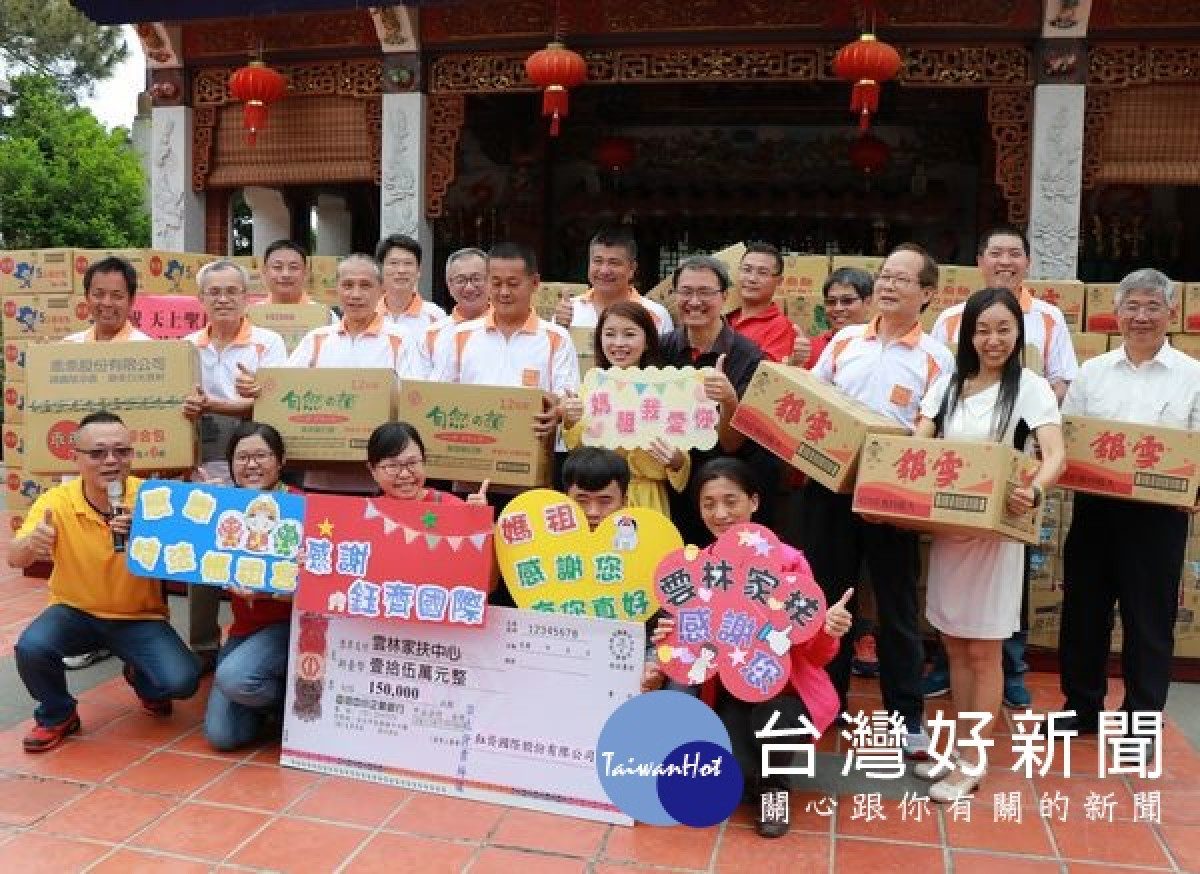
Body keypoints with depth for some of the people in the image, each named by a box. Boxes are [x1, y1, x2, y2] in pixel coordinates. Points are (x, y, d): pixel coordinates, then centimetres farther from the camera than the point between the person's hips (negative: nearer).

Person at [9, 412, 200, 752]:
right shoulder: (56, 501, -13)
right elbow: (14, 559, -22)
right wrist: (30, 543, -47)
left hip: (139, 616, 0)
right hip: (75, 610, 1)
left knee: (182, 681, -21)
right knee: (30, 648, -29)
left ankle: (141, 677, 18)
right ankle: (57, 716, 4)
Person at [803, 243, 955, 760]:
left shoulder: (936, 358, -1)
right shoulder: (844, 341, 9)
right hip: (829, 484, 3)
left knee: (896, 605, 5)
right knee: (826, 597, 12)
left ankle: (907, 716, 17)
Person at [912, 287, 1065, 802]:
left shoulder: (1031, 387, -7)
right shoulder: (948, 384, 7)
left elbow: (1055, 454, -18)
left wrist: (1034, 492, -40)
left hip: (995, 530, -4)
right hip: (946, 526, 5)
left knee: (983, 650, 3)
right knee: (955, 645, 13)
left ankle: (973, 763, 14)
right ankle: (959, 747, 27)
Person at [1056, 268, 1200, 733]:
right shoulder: (1093, 372, 9)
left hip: (1159, 515, -2)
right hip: (1095, 507, 3)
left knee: (1150, 620, 6)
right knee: (1083, 611, 11)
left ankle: (1143, 721, 21)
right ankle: (1081, 707, 28)